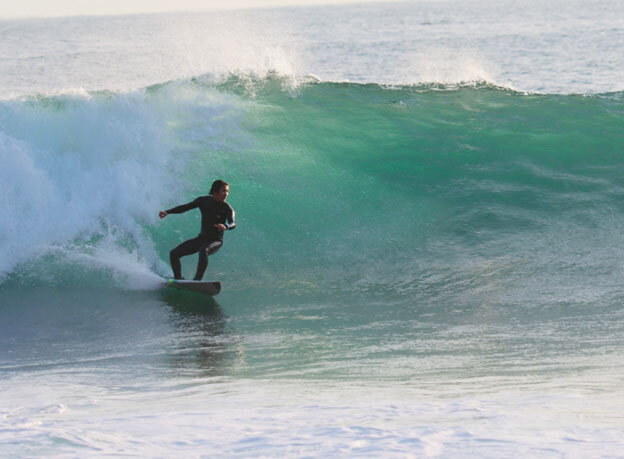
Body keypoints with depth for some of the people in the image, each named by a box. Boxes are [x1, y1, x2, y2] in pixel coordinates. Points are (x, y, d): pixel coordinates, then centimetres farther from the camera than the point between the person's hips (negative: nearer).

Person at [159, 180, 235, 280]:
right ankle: (178, 279, 18)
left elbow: (233, 224, -31)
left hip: (215, 241, -5)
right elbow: (185, 207, 4)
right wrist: (167, 212, -7)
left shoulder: (227, 209, -14)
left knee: (203, 250, -39)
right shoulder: (204, 201, -2)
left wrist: (226, 226, -54)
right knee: (174, 254, -1)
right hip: (202, 238, 5)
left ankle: (197, 280, -43)